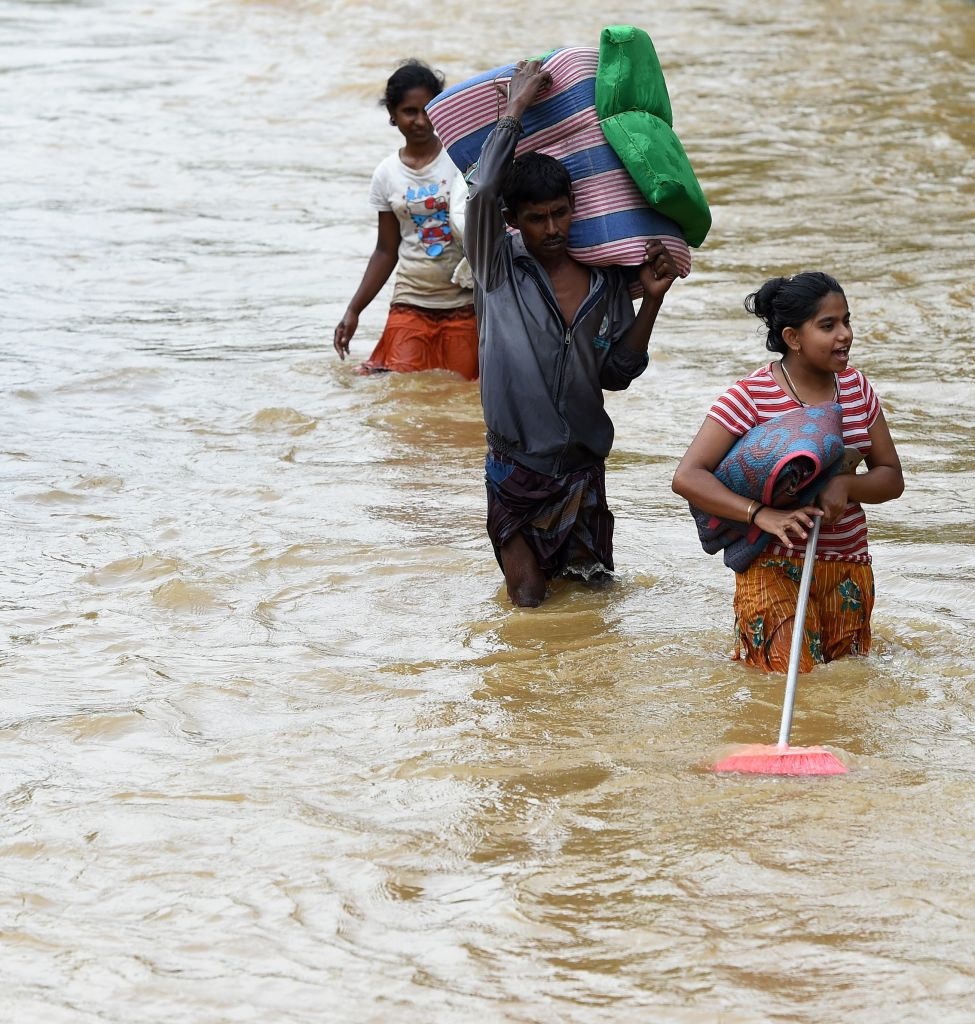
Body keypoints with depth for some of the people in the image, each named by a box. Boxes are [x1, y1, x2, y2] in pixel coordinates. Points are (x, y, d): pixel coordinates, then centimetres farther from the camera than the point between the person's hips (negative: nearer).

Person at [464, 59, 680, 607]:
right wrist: (516, 106, -21)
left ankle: (569, 555, 48)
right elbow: (484, 190, -26)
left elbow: (617, 373, 3)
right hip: (518, 465, -3)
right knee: (529, 598, 3)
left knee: (594, 580, 16)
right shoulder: (499, 269, -11)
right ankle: (528, 556, 34)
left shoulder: (607, 280, -1)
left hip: (583, 463, 3)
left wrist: (652, 300, -7)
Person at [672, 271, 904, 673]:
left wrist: (846, 485, -17)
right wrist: (762, 515, -33)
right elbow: (687, 477, -20)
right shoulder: (752, 395, -14)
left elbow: (892, 478, 6)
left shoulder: (856, 388, 2)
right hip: (774, 569, -5)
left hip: (848, 569, 5)